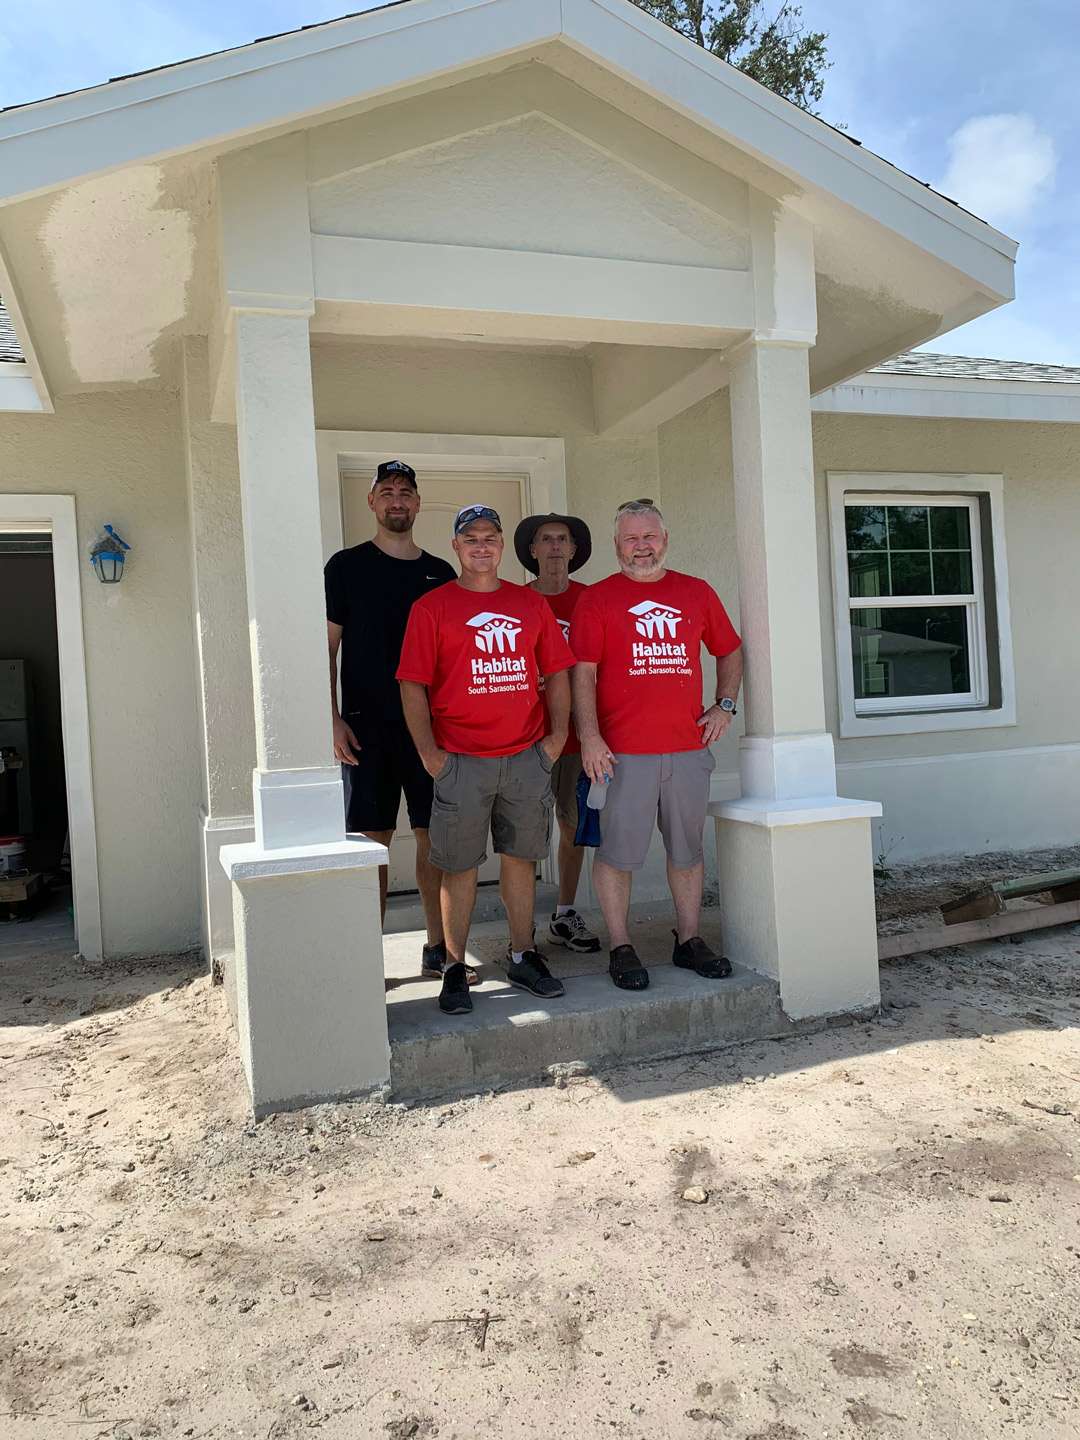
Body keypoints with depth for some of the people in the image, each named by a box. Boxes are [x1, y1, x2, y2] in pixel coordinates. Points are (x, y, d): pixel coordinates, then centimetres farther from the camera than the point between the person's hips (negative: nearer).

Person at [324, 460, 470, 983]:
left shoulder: (440, 573, 12)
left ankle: (438, 949, 16)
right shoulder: (347, 566, 4)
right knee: (371, 840, 1)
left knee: (434, 837, 5)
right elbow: (326, 649, 1)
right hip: (367, 725, -2)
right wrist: (333, 720, -8)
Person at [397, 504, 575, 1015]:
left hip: (526, 757, 3)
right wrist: (428, 750, -9)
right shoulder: (431, 608, 1)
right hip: (460, 760, -3)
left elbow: (556, 672, 13)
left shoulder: (531, 604, 11)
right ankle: (455, 968, 13)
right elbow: (413, 685, -3)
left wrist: (558, 733, 3)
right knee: (459, 866, 2)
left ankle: (522, 955, 23)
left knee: (520, 858, 11)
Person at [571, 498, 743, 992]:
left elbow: (729, 652, 22)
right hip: (622, 751, -3)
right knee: (617, 851, 0)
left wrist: (725, 705, 9)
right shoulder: (597, 599, 1)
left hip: (688, 748, 4)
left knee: (687, 849, 11)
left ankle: (689, 941, 25)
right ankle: (621, 950, 13)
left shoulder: (697, 593, 12)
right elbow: (583, 674, -4)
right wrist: (590, 737, -13)